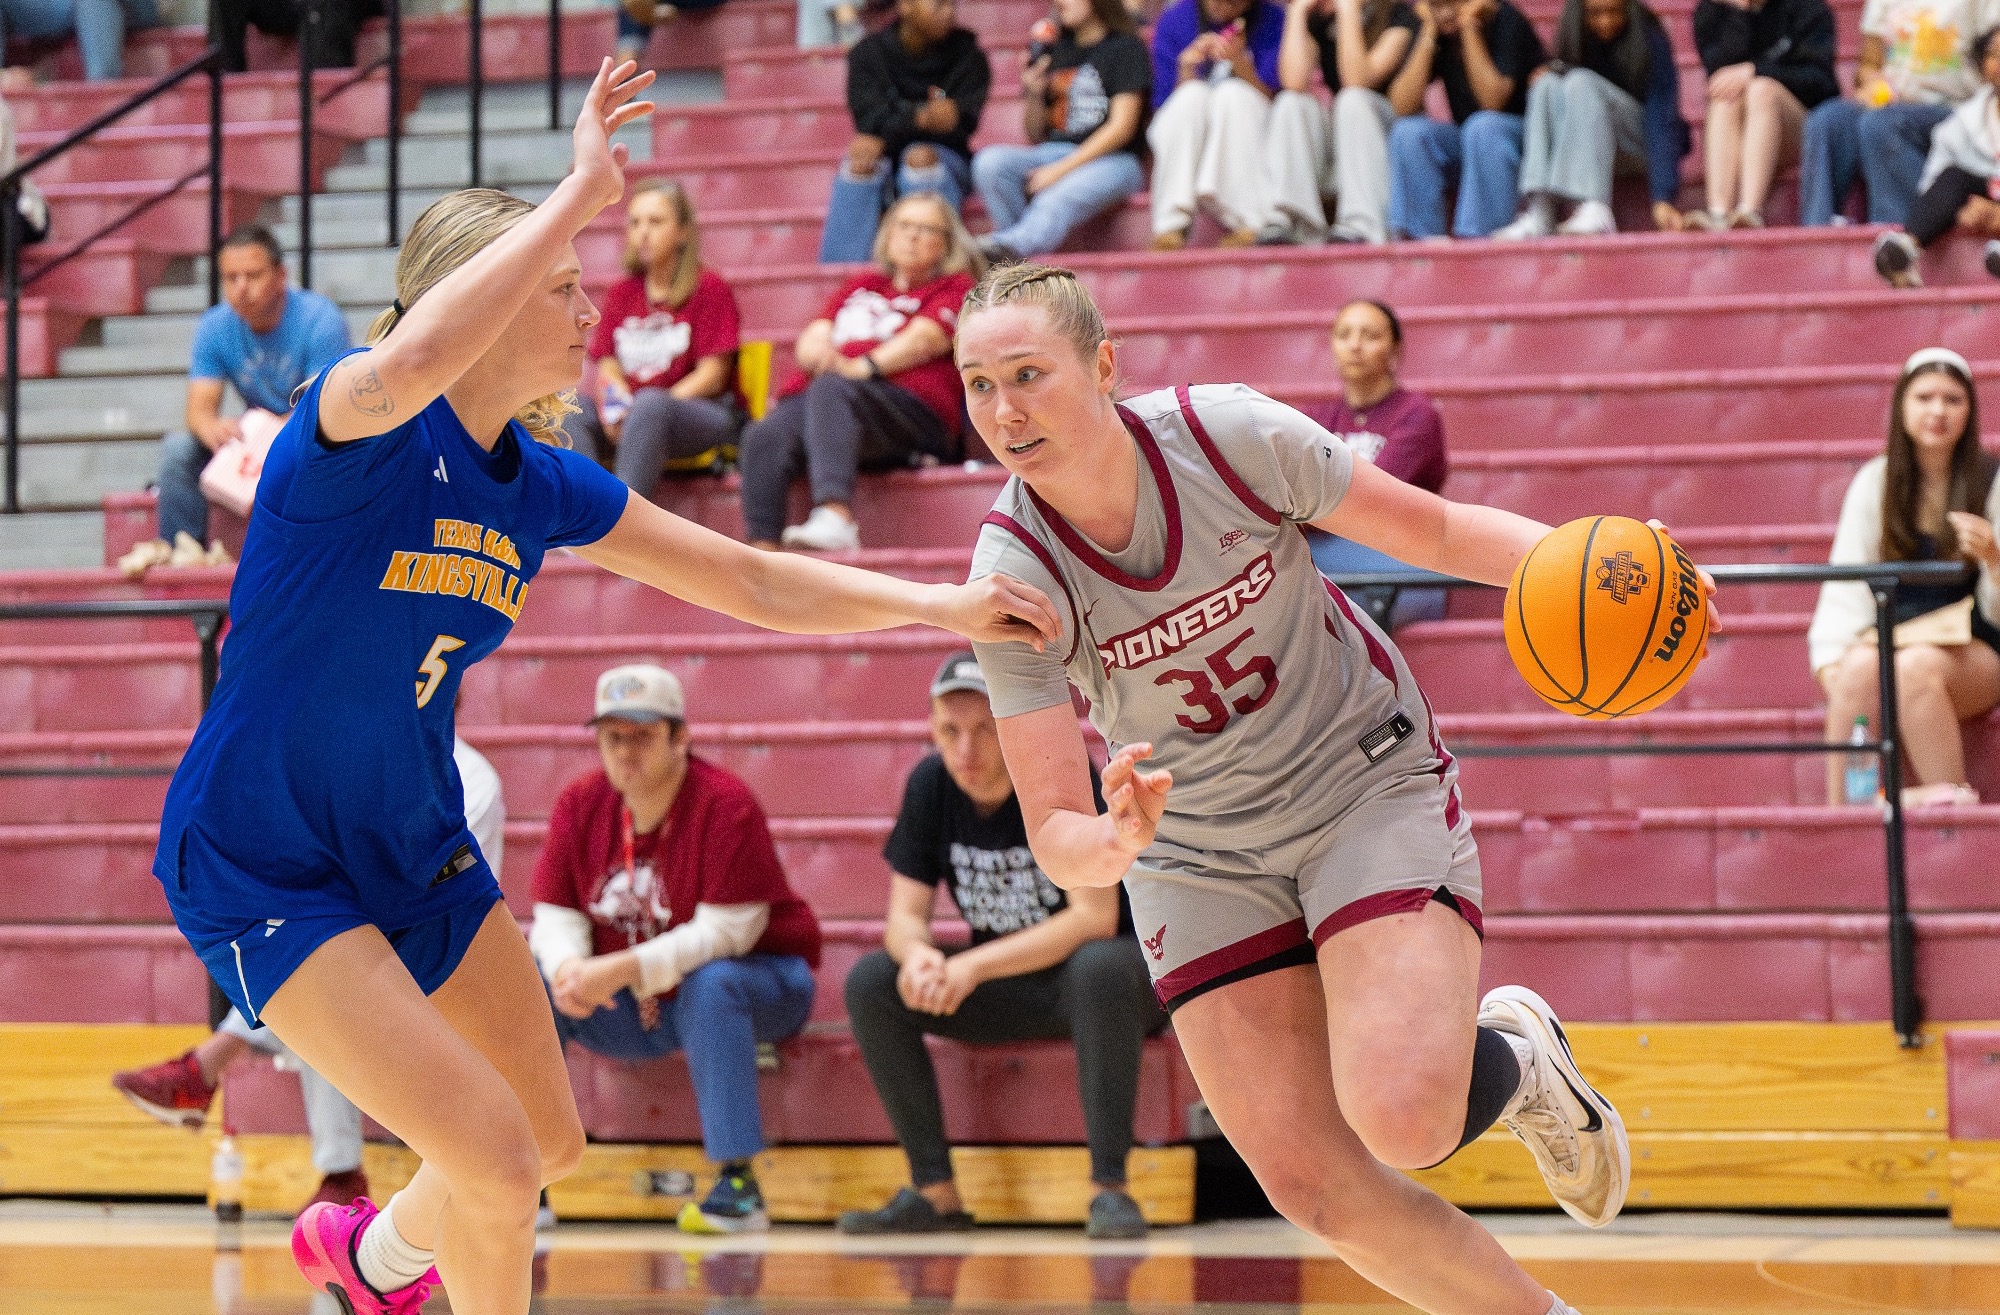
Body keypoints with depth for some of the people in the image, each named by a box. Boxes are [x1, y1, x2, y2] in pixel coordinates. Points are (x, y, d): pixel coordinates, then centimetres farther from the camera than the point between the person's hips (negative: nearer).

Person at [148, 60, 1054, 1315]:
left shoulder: (545, 484, 1)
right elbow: (413, 361, -46)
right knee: (492, 1153, -16)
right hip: (262, 869, -8)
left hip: (417, 852, 8)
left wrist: (942, 603, -5)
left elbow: (757, 583, 7)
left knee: (549, 1141, 17)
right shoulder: (353, 426, -20)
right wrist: (584, 191, -42)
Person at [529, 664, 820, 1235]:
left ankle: (738, 1186, -34)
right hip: (634, 1016, 5)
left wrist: (624, 970, -36)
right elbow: (555, 914, -3)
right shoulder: (580, 803, -3)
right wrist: (568, 967, -27)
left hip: (762, 984, -5)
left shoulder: (725, 803, -21)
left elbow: (725, 931, -26)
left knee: (710, 985, -37)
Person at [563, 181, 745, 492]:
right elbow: (607, 369, 10)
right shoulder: (621, 294, 18)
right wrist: (611, 407, -15)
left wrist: (637, 409, -19)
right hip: (626, 420, 5)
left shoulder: (710, 289, 2)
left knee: (649, 404, -37)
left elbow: (712, 375, -6)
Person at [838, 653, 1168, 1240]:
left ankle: (1110, 1187, -34)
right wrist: (917, 954, -29)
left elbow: (1095, 918, -27)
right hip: (1003, 995, 5)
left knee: (1100, 967, -39)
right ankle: (935, 1191, -14)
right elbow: (905, 914, -4)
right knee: (869, 983, -15)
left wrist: (975, 966, -33)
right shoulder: (930, 786, -5)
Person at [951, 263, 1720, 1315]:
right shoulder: (1013, 577, -19)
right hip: (1200, 859, 2)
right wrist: (1113, 843, -42)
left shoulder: (1229, 434, -21)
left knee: (1404, 1119, -24)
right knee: (1316, 1189, -7)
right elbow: (1054, 836, -19)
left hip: (1370, 784, -2)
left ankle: (1515, 1061, 11)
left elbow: (1434, 528, -7)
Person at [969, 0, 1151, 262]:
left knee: (1057, 202, -37)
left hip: (1111, 161, -6)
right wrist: (1033, 95, 0)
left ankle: (1007, 246, -64)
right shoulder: (1052, 51, 21)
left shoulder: (1125, 49, 4)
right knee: (990, 161, -24)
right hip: (1052, 152, 6)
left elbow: (1123, 127, -7)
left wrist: (1061, 170, -15)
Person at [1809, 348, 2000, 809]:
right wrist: (1830, 663, -19)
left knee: (1916, 666, -36)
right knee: (1860, 666, -33)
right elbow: (1846, 584, -1)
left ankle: (1950, 804, -28)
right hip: (1890, 642, 2)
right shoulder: (1875, 481, 6)